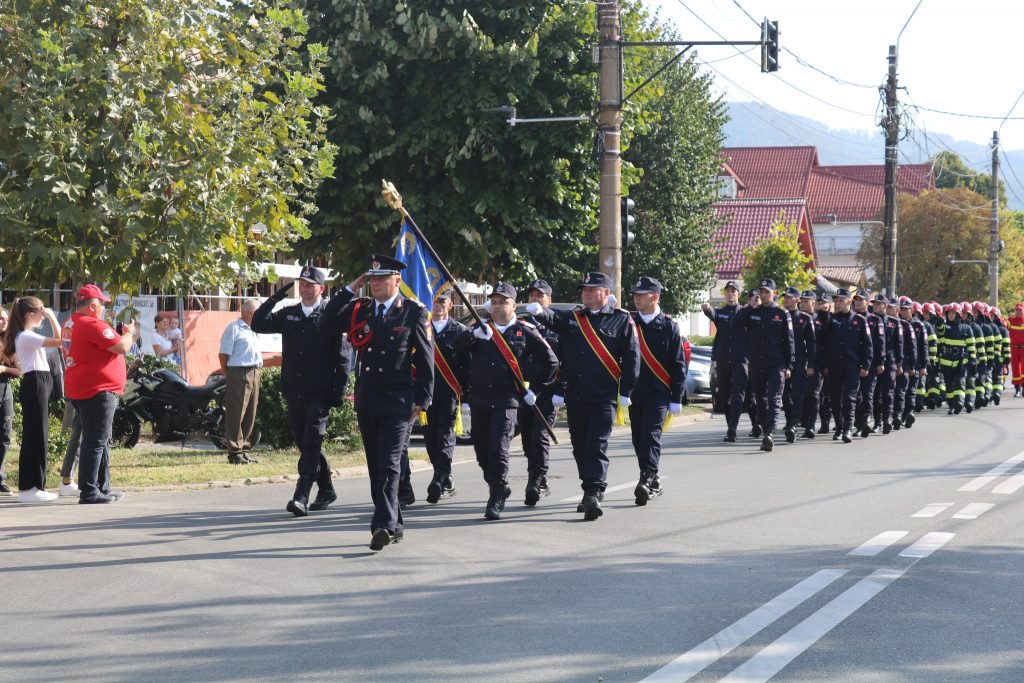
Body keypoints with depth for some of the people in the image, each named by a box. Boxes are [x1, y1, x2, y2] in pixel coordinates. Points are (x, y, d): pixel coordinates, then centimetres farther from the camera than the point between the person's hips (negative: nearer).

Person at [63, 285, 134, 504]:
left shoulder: (74, 323, 15)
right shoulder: (92, 325, -18)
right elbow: (122, 347, -18)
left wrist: (122, 334, 17)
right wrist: (129, 333, 1)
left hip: (81, 390, 11)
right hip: (97, 391, -11)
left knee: (101, 441, 18)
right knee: (95, 442, -8)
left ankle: (103, 487, 23)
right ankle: (89, 491, -8)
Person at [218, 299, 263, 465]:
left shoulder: (252, 331, 21)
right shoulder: (234, 329, -7)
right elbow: (223, 355, -9)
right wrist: (227, 374, -6)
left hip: (254, 374, 9)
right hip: (239, 374, -9)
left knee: (250, 415, 10)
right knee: (237, 414, -8)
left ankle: (245, 449, 17)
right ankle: (235, 452, -7)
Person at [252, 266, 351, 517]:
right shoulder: (288, 314, 14)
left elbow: (342, 355, -4)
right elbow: (258, 325, 7)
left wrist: (339, 389, -10)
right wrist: (274, 298, -2)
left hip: (320, 393, -6)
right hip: (294, 392, 6)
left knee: (311, 443, -12)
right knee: (306, 444, 12)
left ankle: (302, 497, -19)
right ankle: (326, 491, 27)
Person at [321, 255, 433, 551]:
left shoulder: (414, 312, -2)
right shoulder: (360, 310, 10)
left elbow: (426, 358, -2)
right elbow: (327, 326, 3)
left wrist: (422, 400, -7)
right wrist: (348, 290, 0)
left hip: (399, 401, -5)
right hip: (367, 401, 6)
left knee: (389, 464, -13)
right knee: (375, 466, 10)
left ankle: (384, 525, -19)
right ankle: (394, 525, 19)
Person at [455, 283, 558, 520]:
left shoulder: (525, 332, 3)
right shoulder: (481, 329, 11)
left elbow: (551, 361, 7)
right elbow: (458, 345, -7)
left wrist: (535, 389, 4)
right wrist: (474, 334, -28)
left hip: (507, 401, -4)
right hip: (479, 400, 4)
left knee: (498, 448, -14)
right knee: (481, 450, 10)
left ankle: (496, 500, -9)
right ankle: (499, 488, 30)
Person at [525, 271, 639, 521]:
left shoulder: (621, 320, 3)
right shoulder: (573, 318, 13)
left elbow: (632, 358, 0)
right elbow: (554, 318, -7)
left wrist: (625, 392, -5)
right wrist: (539, 311, -31)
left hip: (604, 397, -5)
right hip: (575, 396, 5)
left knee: (597, 446, -12)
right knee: (580, 446, 11)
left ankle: (594, 494, -17)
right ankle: (590, 490, 24)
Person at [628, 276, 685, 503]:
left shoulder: (669, 326, 0)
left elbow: (678, 365, 0)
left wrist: (676, 399, -3)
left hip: (658, 393, -4)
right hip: (634, 391, 4)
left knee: (651, 434, -15)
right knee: (638, 438, 8)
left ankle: (646, 480, -23)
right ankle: (654, 482, 20)